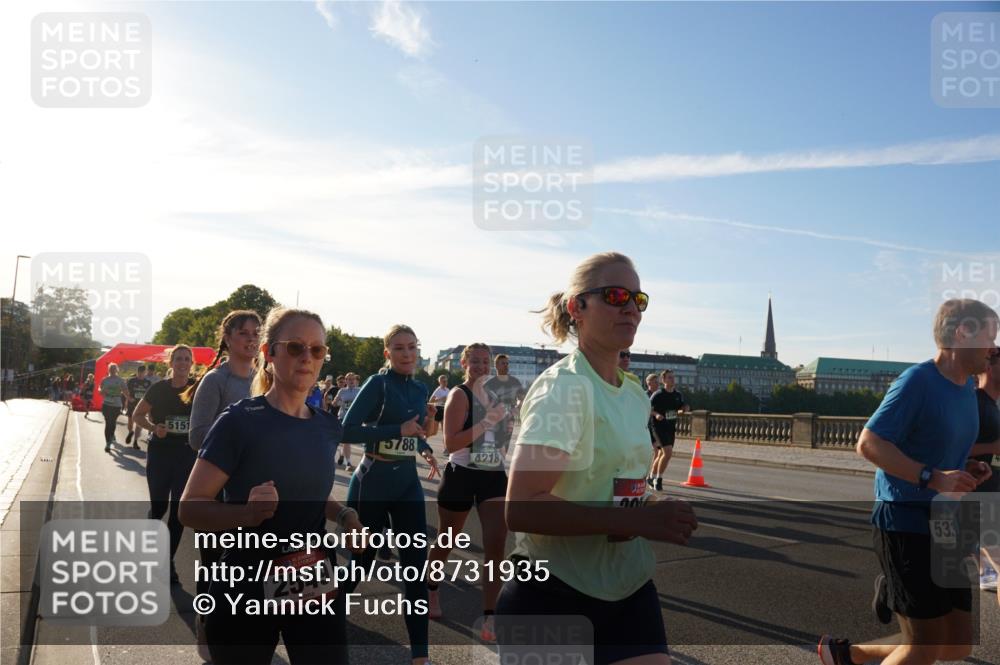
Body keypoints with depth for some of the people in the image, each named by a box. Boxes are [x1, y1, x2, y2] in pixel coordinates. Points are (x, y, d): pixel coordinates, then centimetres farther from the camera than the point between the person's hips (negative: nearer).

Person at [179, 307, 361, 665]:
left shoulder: (327, 426, 3)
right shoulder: (241, 420, -14)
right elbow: (190, 508, -13)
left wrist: (342, 514, 0)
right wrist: (248, 513, -31)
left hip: (317, 587, 5)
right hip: (247, 590, -4)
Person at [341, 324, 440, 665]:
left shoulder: (421, 389, 8)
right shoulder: (378, 383, -11)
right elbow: (347, 431, -20)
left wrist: (425, 448, 3)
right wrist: (400, 430, -22)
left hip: (408, 486, 5)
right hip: (371, 485, -5)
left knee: (417, 567, 4)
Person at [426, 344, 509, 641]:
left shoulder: (493, 394, 9)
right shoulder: (460, 395, -12)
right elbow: (450, 443, -23)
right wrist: (488, 421, -26)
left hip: (494, 476, 5)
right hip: (462, 476, -5)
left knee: (496, 544, -7)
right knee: (446, 541, 14)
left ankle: (489, 617, -3)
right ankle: (431, 588, 42)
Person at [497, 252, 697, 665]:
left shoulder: (636, 396, 8)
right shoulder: (564, 387, -17)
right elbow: (521, 508, -26)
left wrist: (659, 515, 1)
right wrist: (635, 520, -28)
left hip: (629, 592, 7)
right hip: (552, 599, -7)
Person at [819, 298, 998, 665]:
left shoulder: (968, 386, 12)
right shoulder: (918, 381, -15)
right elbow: (868, 444, -19)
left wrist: (969, 469, 4)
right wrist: (932, 477, -25)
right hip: (905, 526, -9)